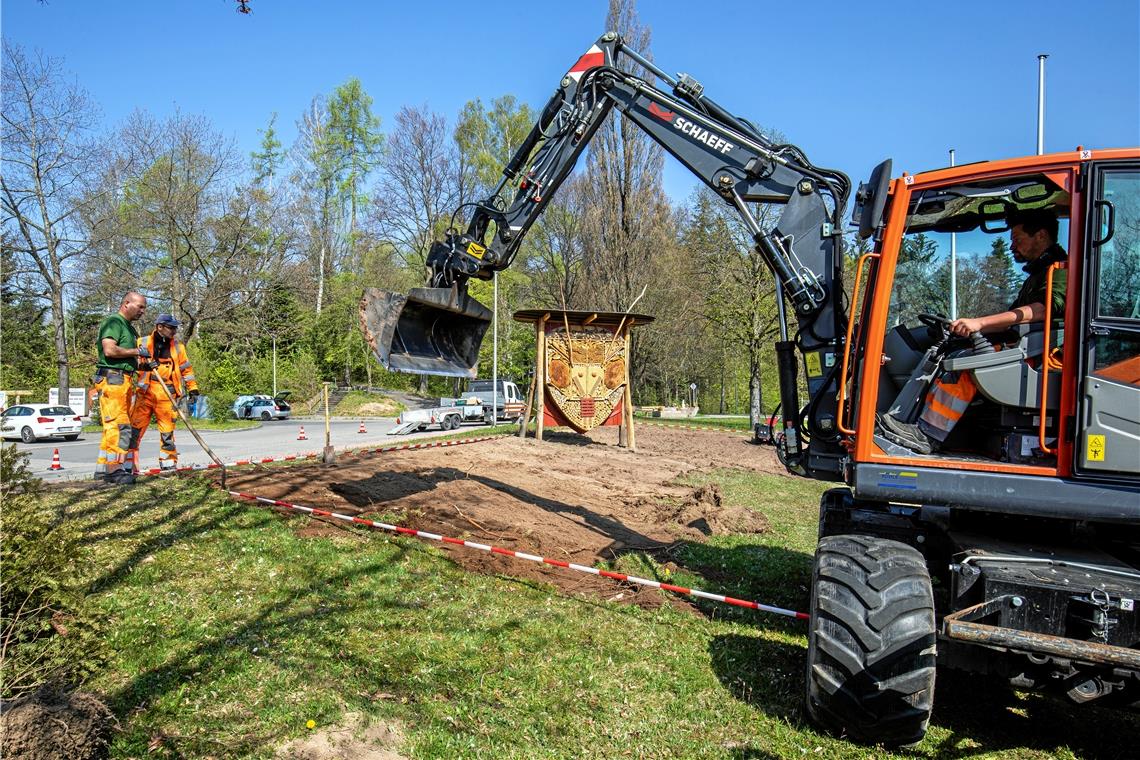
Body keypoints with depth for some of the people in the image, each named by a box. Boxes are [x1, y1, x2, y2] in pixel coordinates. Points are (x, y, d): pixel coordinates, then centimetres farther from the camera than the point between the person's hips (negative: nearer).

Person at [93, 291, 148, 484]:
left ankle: (103, 469, 17)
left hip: (124, 381, 10)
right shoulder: (113, 322, -7)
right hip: (112, 379, -10)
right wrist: (137, 351, -11)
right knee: (118, 425, -14)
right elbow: (110, 350, -21)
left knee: (114, 426, 12)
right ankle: (115, 469, -13)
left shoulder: (129, 327, 24)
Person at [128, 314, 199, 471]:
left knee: (167, 430, 5)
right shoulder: (143, 343, 5)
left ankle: (168, 463, 13)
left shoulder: (177, 347, 13)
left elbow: (186, 369, 16)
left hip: (167, 395, 2)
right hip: (145, 392, -1)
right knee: (135, 428, -4)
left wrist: (193, 389, 9)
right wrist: (143, 365, -19)